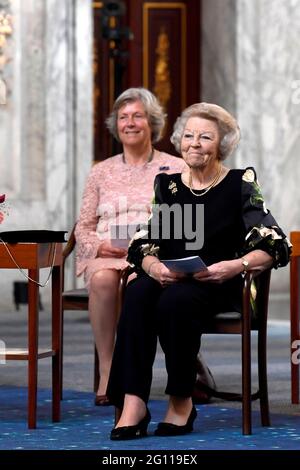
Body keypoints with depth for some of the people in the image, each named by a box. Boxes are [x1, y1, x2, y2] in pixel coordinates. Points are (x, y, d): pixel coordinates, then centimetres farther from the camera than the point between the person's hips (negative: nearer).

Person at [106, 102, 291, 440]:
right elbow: (142, 244, 7)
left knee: (176, 300, -36)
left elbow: (275, 247, -8)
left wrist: (236, 266, -26)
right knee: (137, 294, -31)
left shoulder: (239, 185, 1)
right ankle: (133, 405, -37)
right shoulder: (166, 184, 13)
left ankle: (181, 402, -19)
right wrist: (153, 266, -17)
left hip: (219, 286, -3)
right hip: (168, 281, 3)